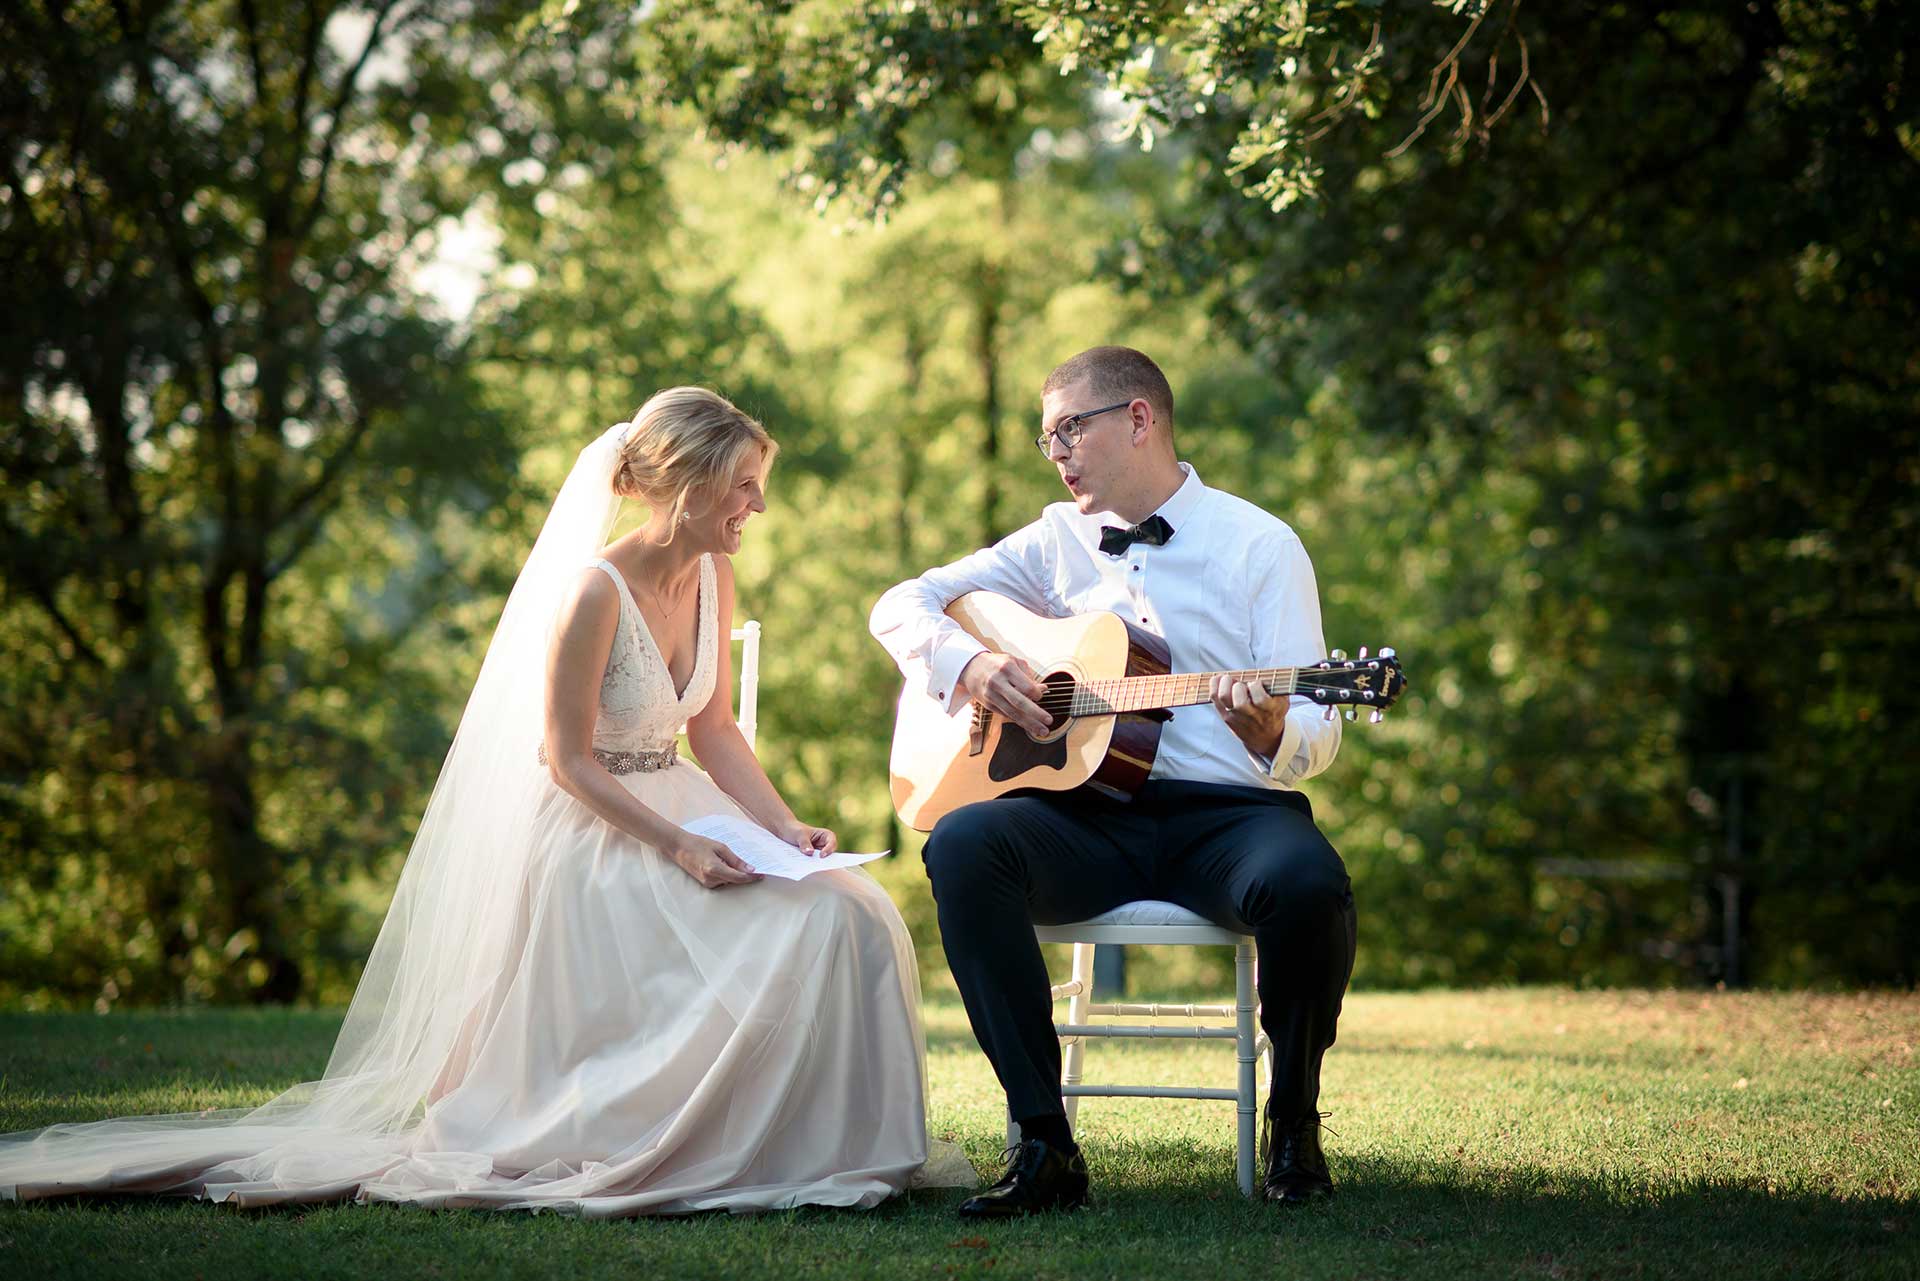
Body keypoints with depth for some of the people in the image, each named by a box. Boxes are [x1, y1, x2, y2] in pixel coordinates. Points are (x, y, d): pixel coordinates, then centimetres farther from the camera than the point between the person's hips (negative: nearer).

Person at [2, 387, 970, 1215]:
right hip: (591, 835, -7)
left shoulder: (713, 578, 5)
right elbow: (566, 761, -17)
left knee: (846, 912, -14)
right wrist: (679, 849, -26)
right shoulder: (594, 592, -20)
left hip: (676, 809, 8)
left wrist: (783, 826, -5)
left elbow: (714, 732, 11)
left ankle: (812, 1145, -1)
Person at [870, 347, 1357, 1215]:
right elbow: (901, 605, 17)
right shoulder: (1058, 541, 16)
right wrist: (970, 666, -4)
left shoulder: (1258, 546, 5)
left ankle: (1293, 1125, -8)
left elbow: (1316, 739, -1)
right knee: (964, 844, -29)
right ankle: (1045, 1144, -28)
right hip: (1091, 812, 3)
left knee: (1308, 883, -36)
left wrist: (1269, 732, -26)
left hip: (1227, 811, -2)